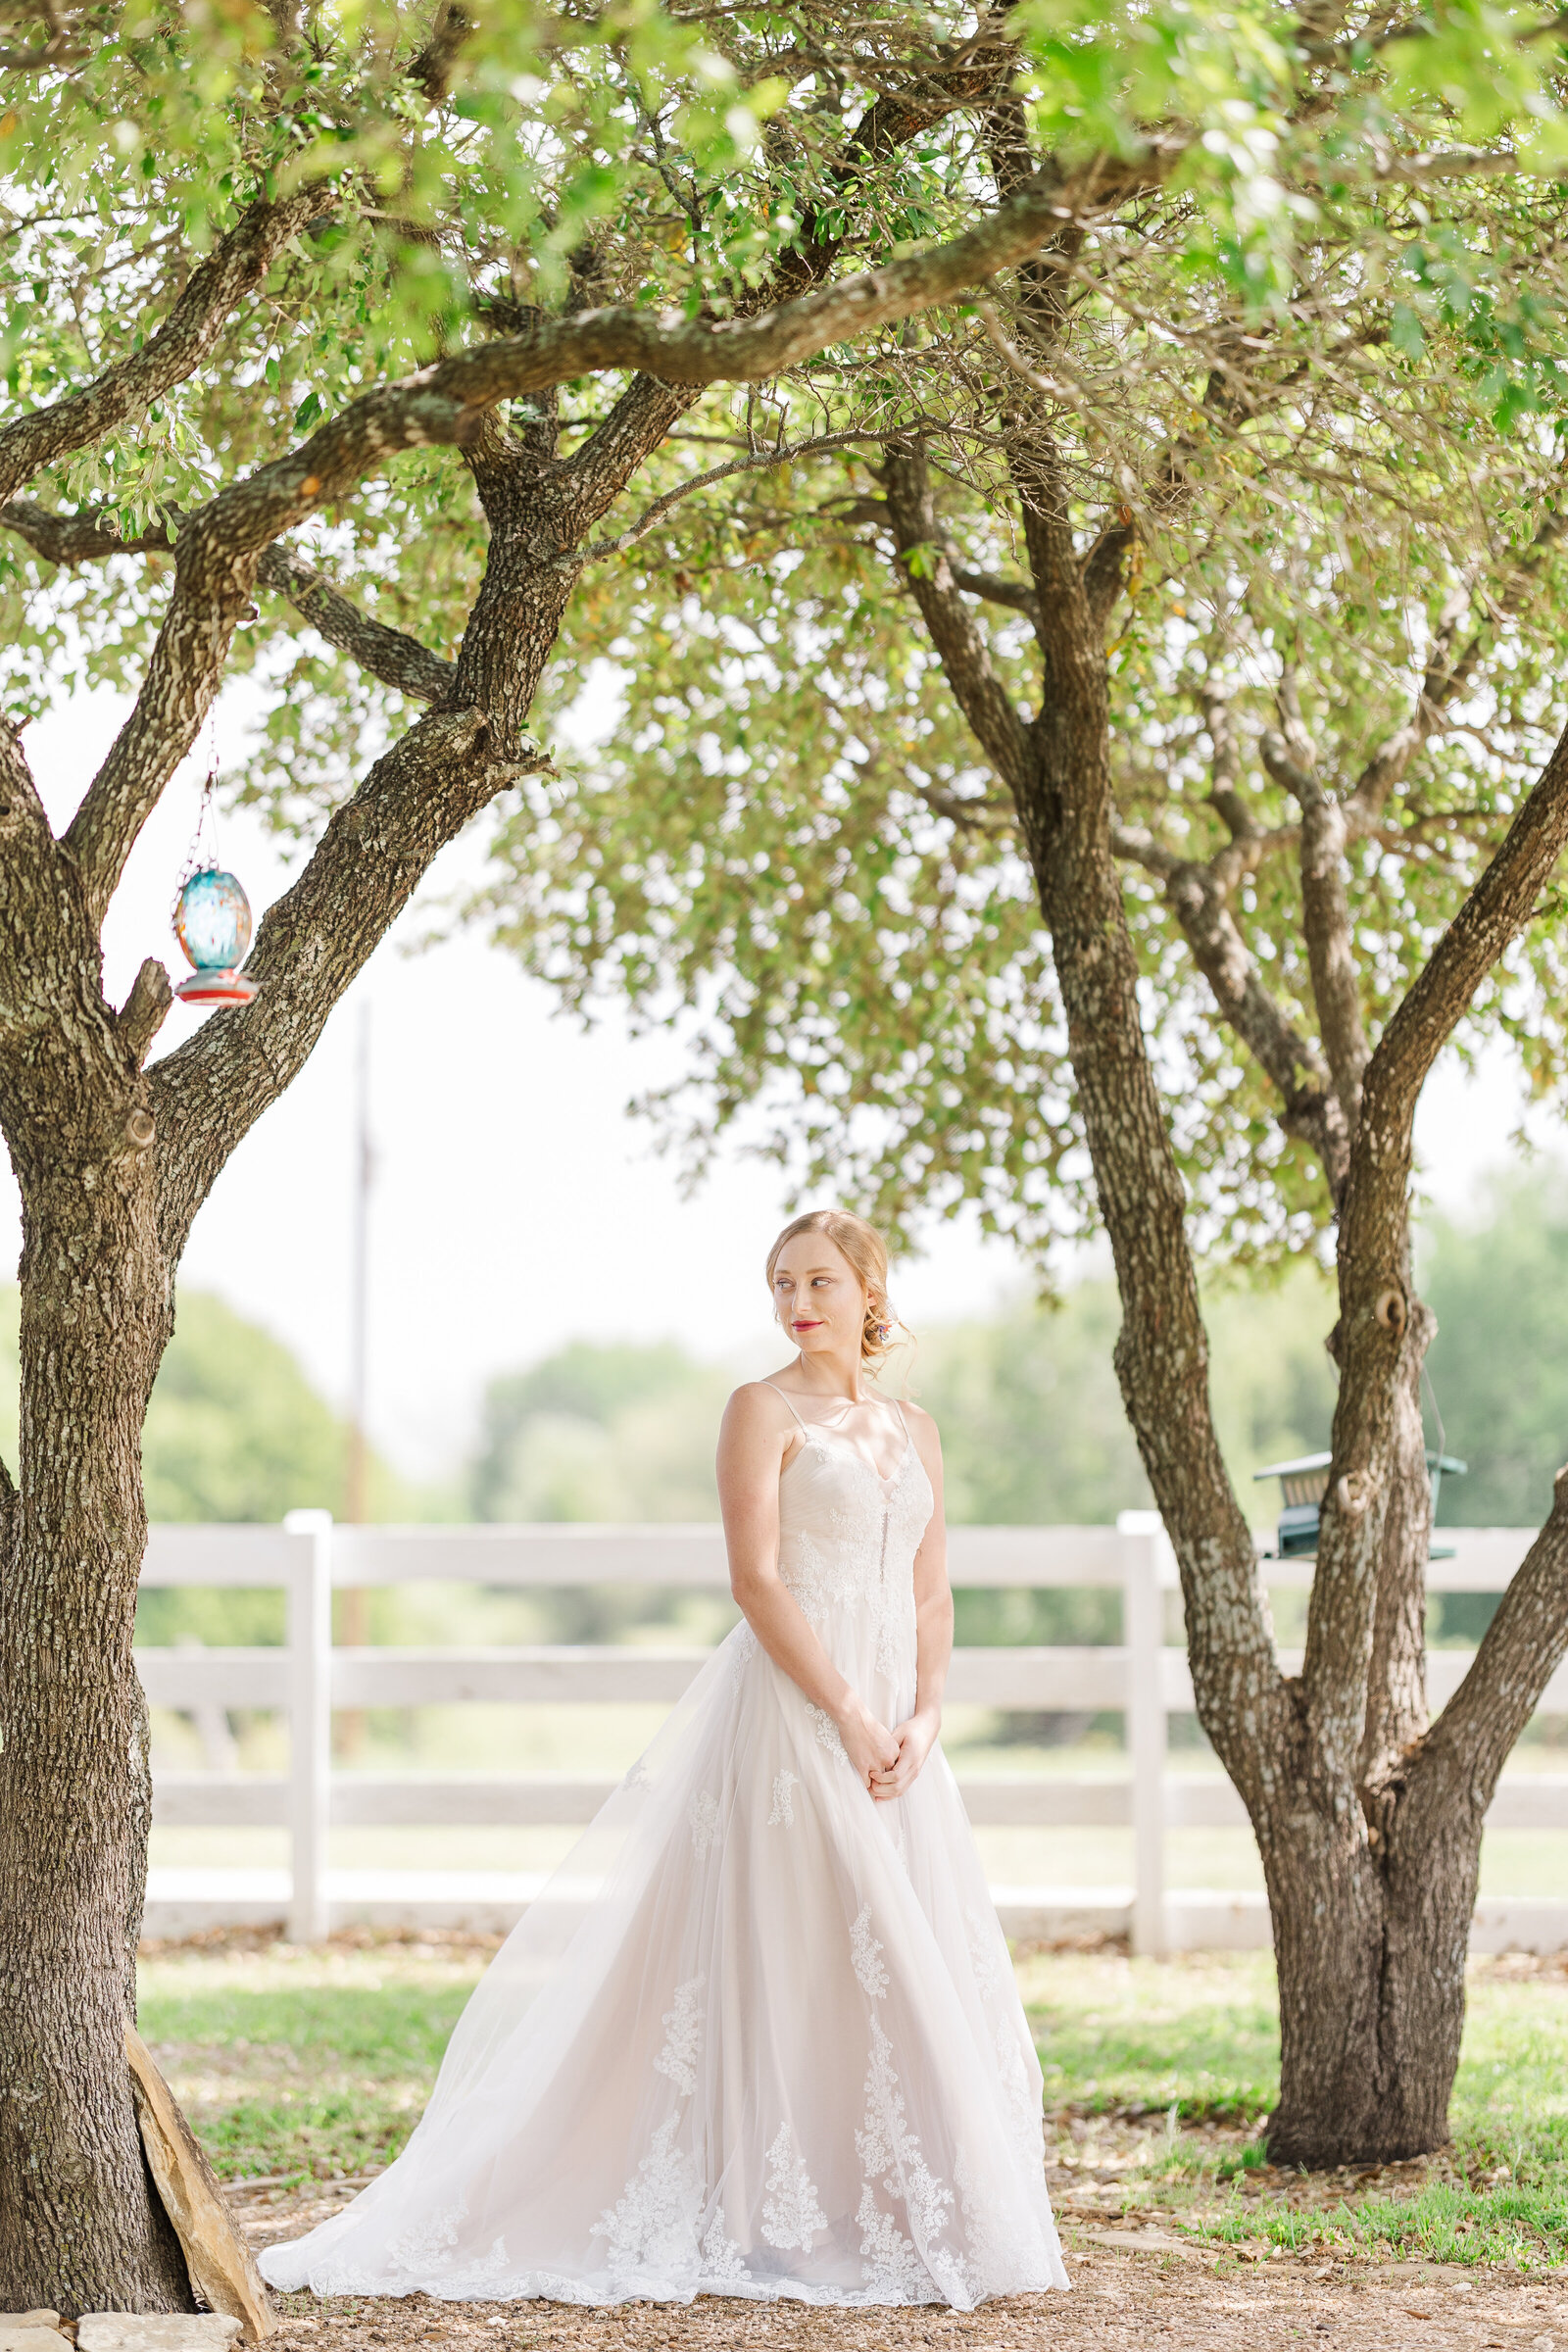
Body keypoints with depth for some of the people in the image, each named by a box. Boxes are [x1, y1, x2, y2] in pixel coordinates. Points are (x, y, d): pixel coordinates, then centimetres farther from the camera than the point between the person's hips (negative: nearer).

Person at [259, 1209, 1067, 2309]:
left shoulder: (914, 1431, 16)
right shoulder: (764, 1409, -2)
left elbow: (933, 1599, 13)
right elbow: (757, 1579, -11)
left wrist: (921, 1723, -3)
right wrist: (848, 1717, -16)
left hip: (897, 1731, 6)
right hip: (791, 1711, -6)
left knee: (919, 1967, 4)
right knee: (799, 1960, -8)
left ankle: (927, 2226, 11)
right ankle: (786, 2228, -4)